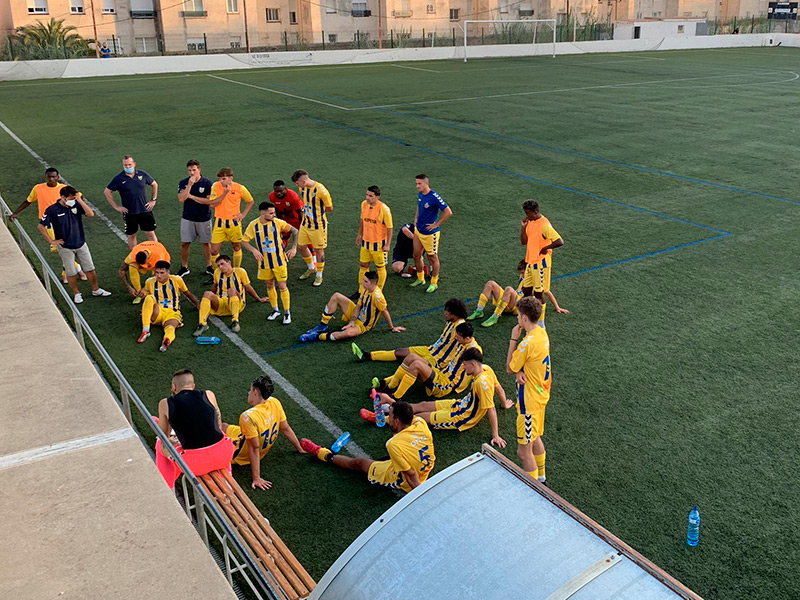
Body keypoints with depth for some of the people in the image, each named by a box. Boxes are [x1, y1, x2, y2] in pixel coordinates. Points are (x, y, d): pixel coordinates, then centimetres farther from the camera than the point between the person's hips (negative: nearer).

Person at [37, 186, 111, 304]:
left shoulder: (76, 205, -4)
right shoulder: (52, 210, -12)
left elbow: (91, 214, -17)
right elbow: (41, 226, -8)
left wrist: (80, 200, -22)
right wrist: (51, 241, -9)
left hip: (81, 244, 3)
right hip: (65, 247, -3)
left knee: (90, 269, 11)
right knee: (71, 273, 7)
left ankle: (96, 290, 28)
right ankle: (76, 294, 24)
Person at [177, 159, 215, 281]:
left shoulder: (208, 183, -8)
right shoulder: (183, 183, -2)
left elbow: (209, 201, -15)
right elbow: (181, 199, -15)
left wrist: (191, 196, -15)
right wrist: (190, 185, -20)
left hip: (204, 219, -2)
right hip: (187, 218, 2)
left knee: (206, 243, 9)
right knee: (184, 243, 4)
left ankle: (209, 267, 21)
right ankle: (184, 268, 17)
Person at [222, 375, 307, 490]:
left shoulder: (248, 417, -37)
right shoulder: (275, 403, -18)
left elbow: (255, 448, -32)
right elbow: (286, 429, -8)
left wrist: (256, 478, -24)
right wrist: (300, 449, 6)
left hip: (241, 456, -7)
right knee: (225, 426, 24)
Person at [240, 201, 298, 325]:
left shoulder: (277, 223, -13)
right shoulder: (253, 225, -9)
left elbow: (294, 231, -3)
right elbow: (244, 241, -3)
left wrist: (294, 248, -11)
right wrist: (254, 250, -20)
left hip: (279, 260, -2)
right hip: (264, 262, 2)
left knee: (282, 286, 0)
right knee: (270, 286, 14)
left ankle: (287, 313, 13)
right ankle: (275, 310, 31)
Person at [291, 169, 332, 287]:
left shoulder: (320, 190, -24)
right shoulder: (302, 188, -2)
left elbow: (330, 208, -12)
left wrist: (317, 212, -4)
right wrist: (306, 210, 3)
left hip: (318, 225, -7)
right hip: (305, 223, 7)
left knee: (318, 250, 6)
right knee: (302, 247, 15)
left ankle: (319, 275, 23)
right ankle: (311, 268, 39)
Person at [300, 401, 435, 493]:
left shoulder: (394, 445, -37)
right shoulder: (421, 423, -20)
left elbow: (411, 475, -31)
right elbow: (408, 414, 6)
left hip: (405, 482, -5)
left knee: (359, 463, 14)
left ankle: (320, 452, 33)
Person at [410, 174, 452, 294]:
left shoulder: (434, 197, -22)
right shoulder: (420, 194, 2)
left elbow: (448, 212, -22)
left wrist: (437, 224, -17)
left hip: (430, 233, -8)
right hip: (418, 231, 8)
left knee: (432, 258, 7)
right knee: (416, 255, 15)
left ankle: (434, 283, 21)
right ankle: (420, 279, 34)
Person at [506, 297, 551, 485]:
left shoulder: (528, 343, -29)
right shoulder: (542, 332, 0)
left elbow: (509, 368, -15)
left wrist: (514, 339, -13)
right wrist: (520, 371, -14)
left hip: (530, 401, -10)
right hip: (541, 394, 10)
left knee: (524, 451, 1)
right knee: (535, 437, 27)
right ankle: (540, 475, 45)